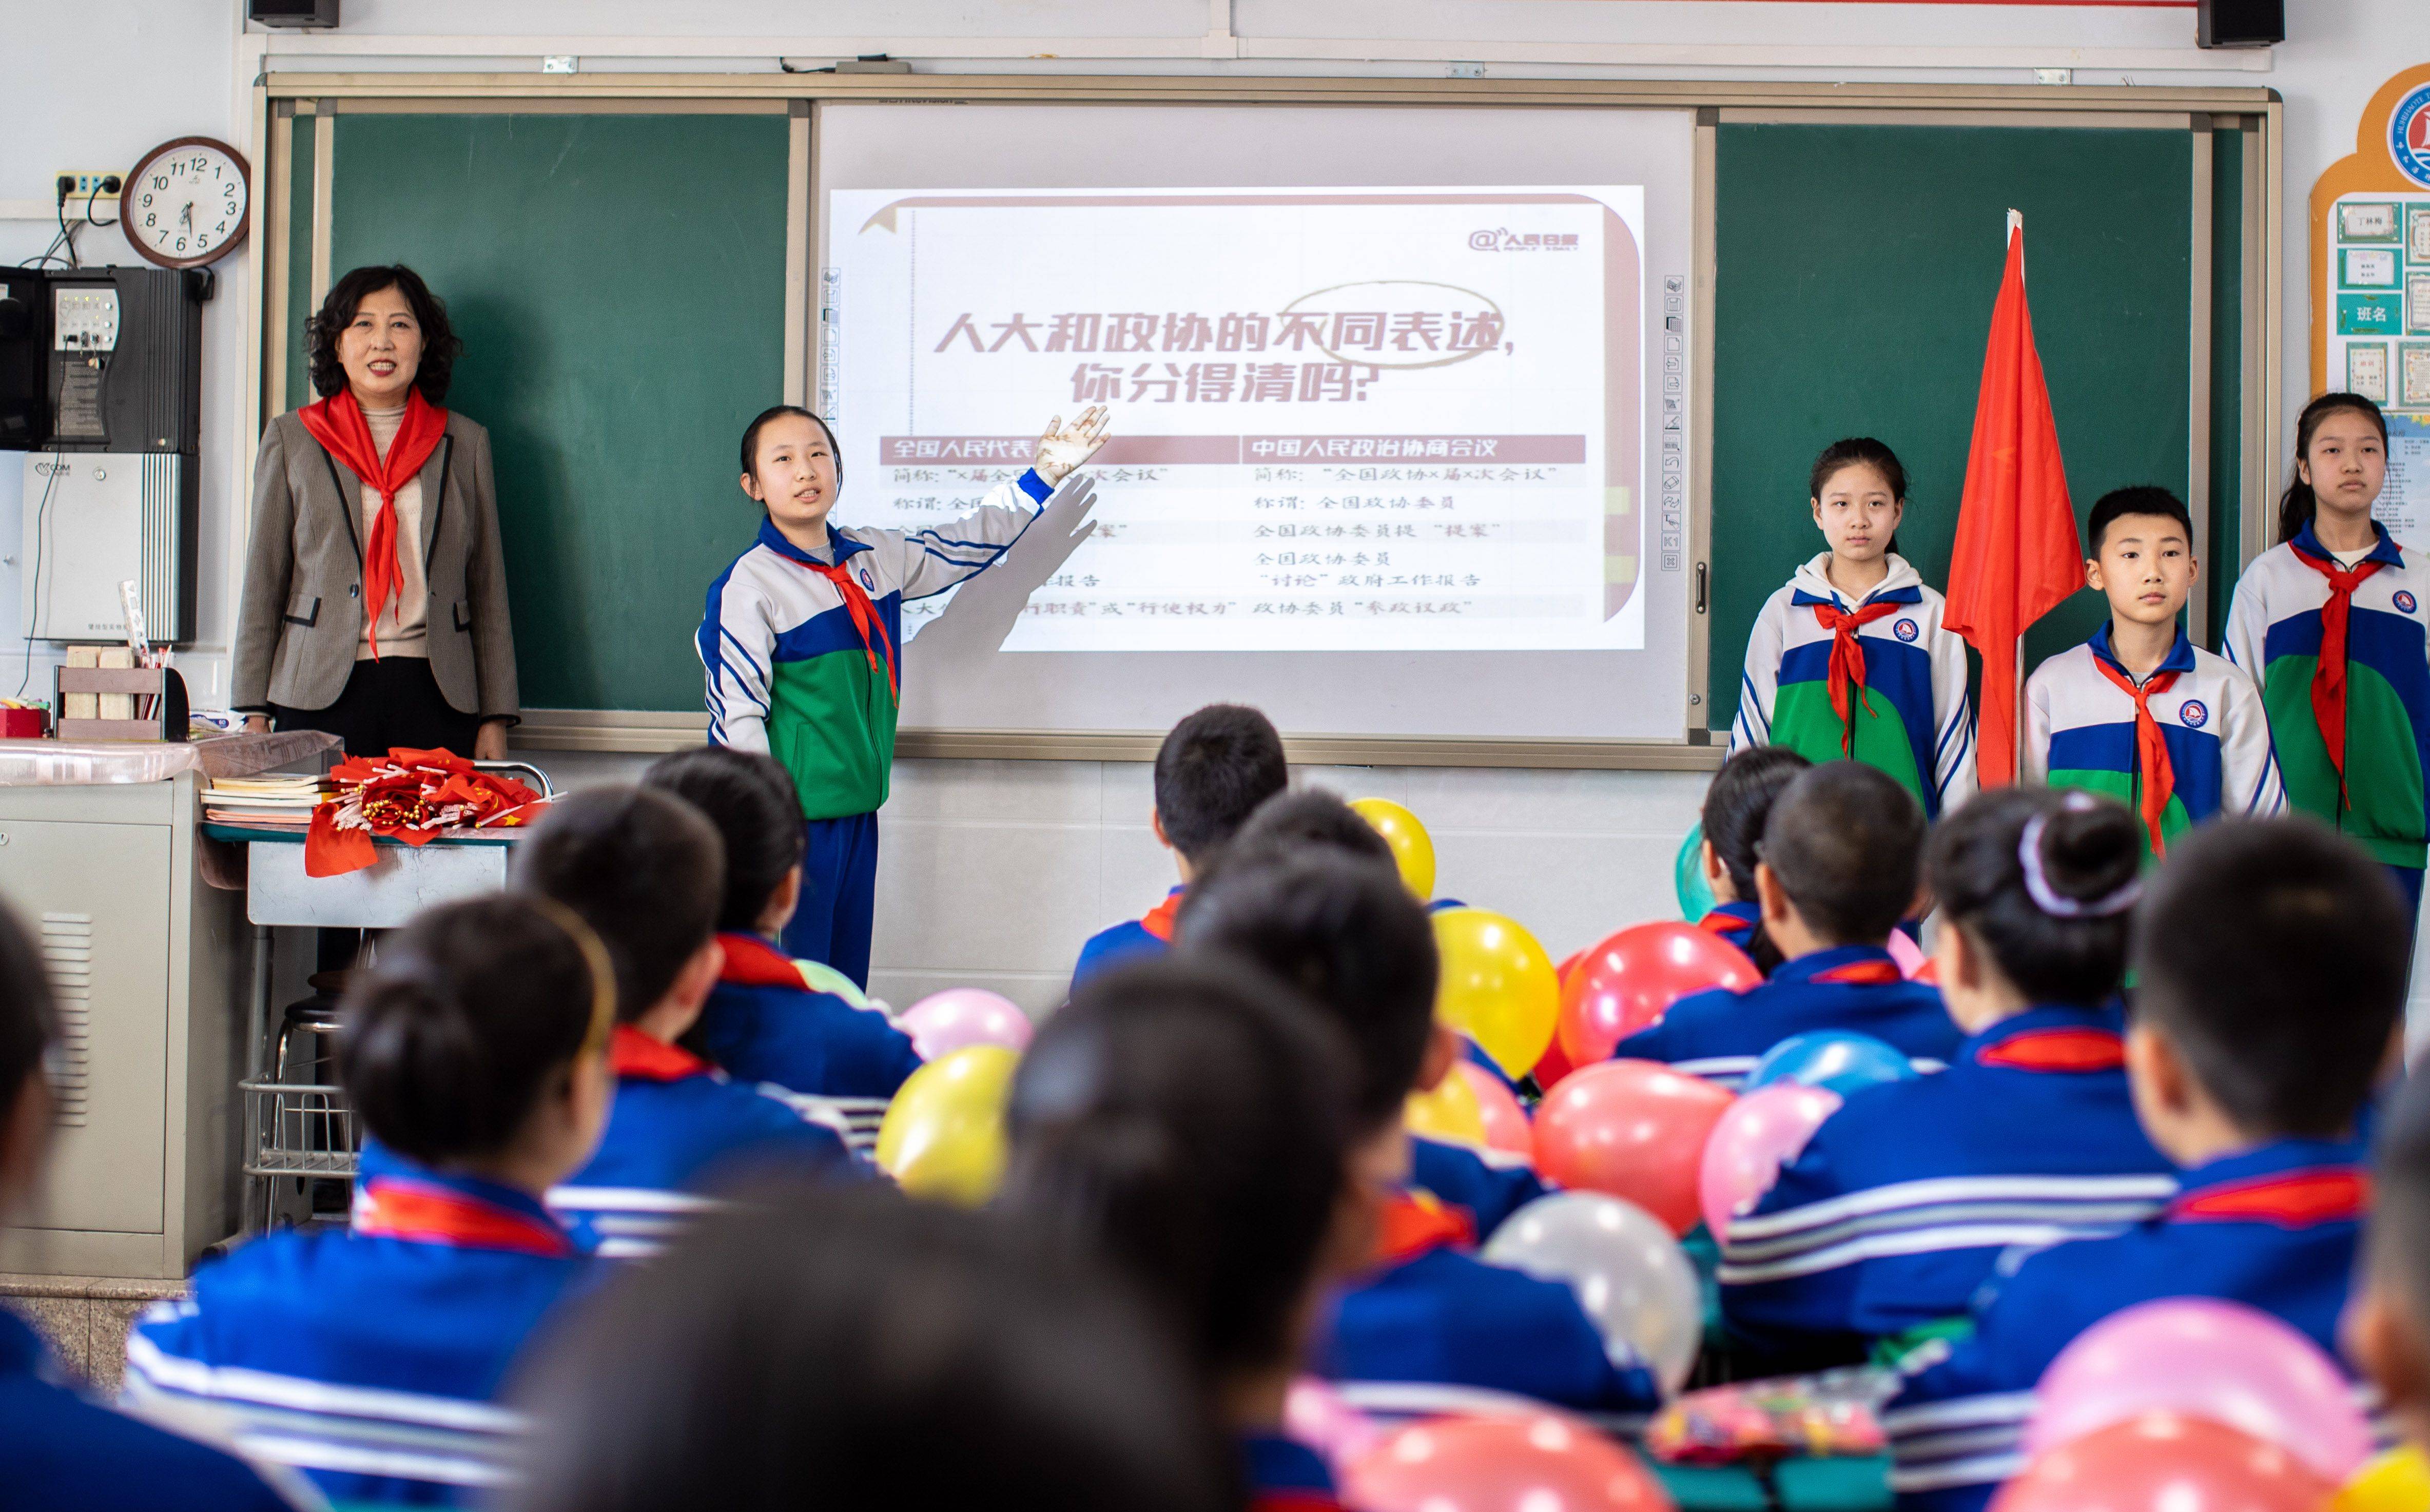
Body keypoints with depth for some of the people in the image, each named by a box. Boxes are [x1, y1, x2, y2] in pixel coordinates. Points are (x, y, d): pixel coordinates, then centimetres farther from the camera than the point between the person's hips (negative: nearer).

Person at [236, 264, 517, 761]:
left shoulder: (466, 443, 14)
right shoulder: (291, 439, 11)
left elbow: (488, 587, 12)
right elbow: (263, 580, 9)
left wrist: (495, 719, 6)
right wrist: (255, 714, 2)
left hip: (436, 696, 1)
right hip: (322, 694, -1)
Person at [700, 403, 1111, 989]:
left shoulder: (875, 557, 9)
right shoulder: (748, 585, -11)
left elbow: (962, 545, 25)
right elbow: (736, 716, -13)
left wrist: (1042, 478, 26)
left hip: (859, 808, 7)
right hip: (795, 813, -7)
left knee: (849, 969, 12)